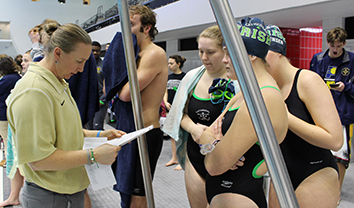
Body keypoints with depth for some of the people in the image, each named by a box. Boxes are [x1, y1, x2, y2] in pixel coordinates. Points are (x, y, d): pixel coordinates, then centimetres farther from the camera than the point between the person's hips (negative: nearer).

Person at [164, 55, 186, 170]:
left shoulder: (184, 77, -7)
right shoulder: (169, 77, 11)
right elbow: (165, 92, 12)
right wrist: (166, 102, -6)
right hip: (170, 109, 6)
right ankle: (174, 158, 24)